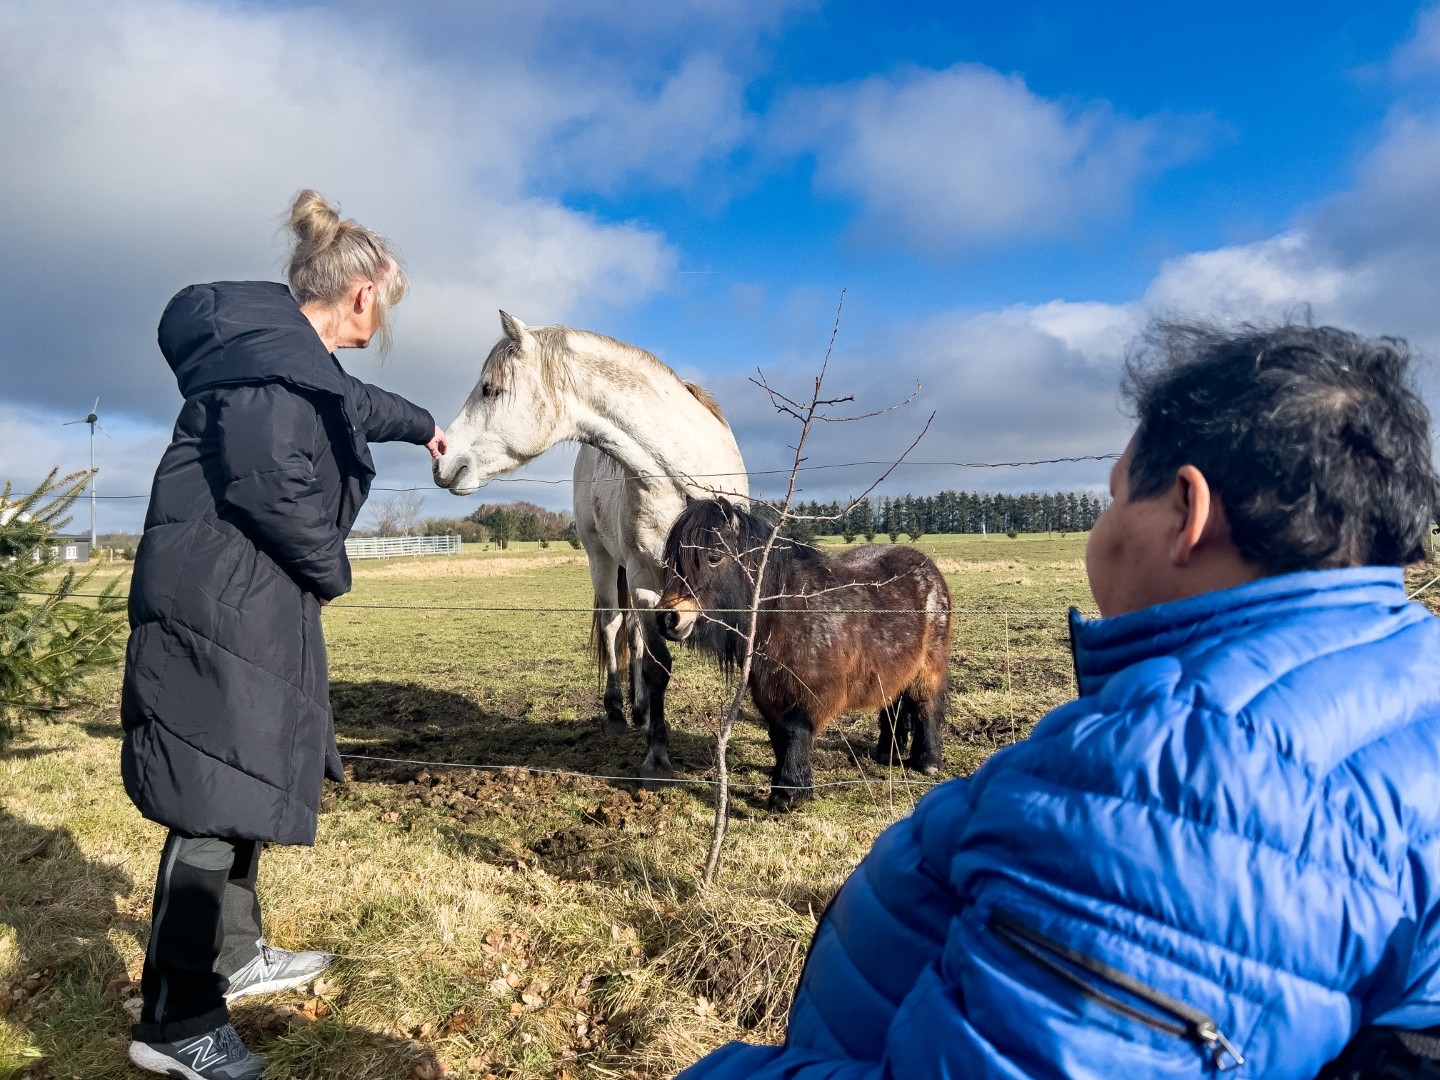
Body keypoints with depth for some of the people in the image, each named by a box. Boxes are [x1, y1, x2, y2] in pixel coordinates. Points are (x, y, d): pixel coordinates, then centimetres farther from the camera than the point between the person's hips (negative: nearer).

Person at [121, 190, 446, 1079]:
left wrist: (421, 425, 55)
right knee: (215, 799, -3)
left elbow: (355, 404, 37)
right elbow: (267, 475, -28)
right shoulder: (274, 348, -15)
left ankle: (235, 955, 36)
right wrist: (332, 570, -13)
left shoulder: (297, 357, 16)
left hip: (249, 605, 11)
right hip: (221, 607, -11)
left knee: (243, 782, 19)